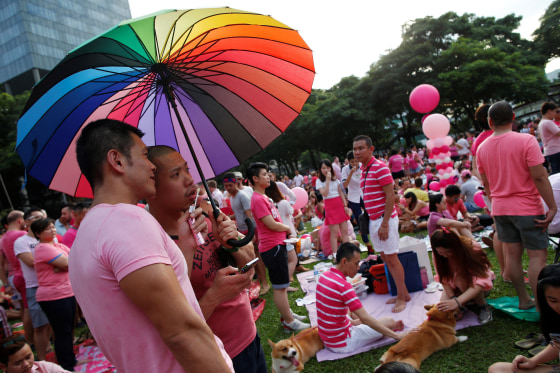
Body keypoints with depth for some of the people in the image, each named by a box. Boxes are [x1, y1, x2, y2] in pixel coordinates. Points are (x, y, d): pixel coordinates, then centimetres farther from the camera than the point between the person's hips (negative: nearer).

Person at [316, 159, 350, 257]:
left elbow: (341, 192, 13)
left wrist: (345, 205, 5)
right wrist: (327, 180, -15)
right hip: (330, 207, -4)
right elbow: (324, 194, -16)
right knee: (334, 232, -5)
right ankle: (335, 255, 2)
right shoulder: (319, 181, -1)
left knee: (345, 231, 5)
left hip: (340, 205, 4)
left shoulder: (335, 178, 12)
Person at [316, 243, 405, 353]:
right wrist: (397, 336, -23)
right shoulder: (343, 286, -27)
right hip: (342, 344, -8)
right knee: (389, 321, -1)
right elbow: (365, 318, -28)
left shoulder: (324, 276, 0)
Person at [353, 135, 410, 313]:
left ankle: (402, 297, 13)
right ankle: (403, 293, 27)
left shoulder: (379, 167, -14)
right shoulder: (364, 170, 12)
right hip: (373, 219, 9)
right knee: (385, 258, 14)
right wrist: (369, 218, 14)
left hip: (384, 218, -9)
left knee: (391, 258, -1)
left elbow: (390, 196, -19)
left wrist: (384, 224, -21)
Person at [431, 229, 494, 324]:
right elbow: (444, 279, -13)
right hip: (456, 286, 4)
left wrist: (457, 301, -50)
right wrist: (453, 298, -30)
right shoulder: (438, 254, -19)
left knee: (461, 279, -37)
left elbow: (482, 281, -39)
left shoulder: (472, 248, -31)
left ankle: (483, 306, -9)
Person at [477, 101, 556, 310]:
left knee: (512, 254, 11)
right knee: (537, 255, 2)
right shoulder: (526, 140, -13)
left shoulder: (482, 148, 2)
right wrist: (552, 207, -10)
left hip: (500, 209, 5)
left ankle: (523, 300, 22)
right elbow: (540, 177, -16)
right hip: (527, 208, -5)